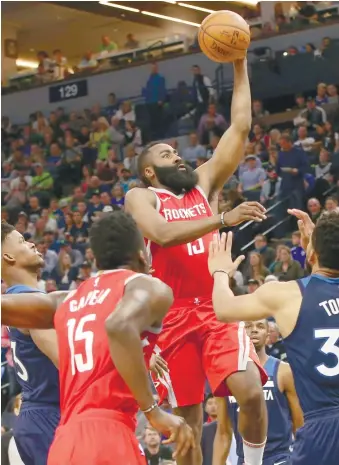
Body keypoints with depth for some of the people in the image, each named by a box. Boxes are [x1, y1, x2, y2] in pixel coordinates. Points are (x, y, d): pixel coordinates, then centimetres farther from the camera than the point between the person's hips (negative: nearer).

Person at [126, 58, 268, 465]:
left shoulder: (204, 182, 16)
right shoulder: (139, 197, 3)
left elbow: (240, 127, 10)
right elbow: (163, 234, -18)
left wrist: (239, 66, 7)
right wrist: (224, 219, -24)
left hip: (217, 308, 3)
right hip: (175, 316, -3)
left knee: (251, 392, -18)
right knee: (188, 419, 2)